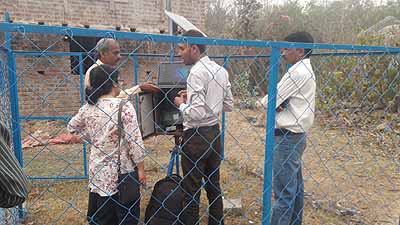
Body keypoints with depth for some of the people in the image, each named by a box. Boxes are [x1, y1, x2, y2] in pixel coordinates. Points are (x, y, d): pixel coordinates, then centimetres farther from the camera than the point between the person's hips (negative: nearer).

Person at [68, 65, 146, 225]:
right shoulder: (124, 106, -16)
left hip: (97, 171, 6)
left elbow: (72, 127, 19)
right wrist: (141, 169, -8)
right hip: (122, 171, -6)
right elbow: (134, 141, -17)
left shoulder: (88, 107, 1)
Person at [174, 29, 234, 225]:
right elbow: (229, 106, 11)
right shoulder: (221, 70, 6)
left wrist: (181, 104, -5)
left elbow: (197, 113, -24)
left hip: (196, 136, -8)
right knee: (213, 185, 20)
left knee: (191, 190, 5)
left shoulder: (197, 72, -17)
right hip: (214, 133, 8)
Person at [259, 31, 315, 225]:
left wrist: (270, 102, 4)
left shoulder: (297, 72, -17)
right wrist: (278, 104, -6)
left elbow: (268, 101, -17)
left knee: (283, 192, -3)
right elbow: (283, 99, 14)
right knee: (294, 187, 18)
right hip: (296, 135, 10)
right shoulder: (306, 70, 15)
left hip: (288, 137, -10)